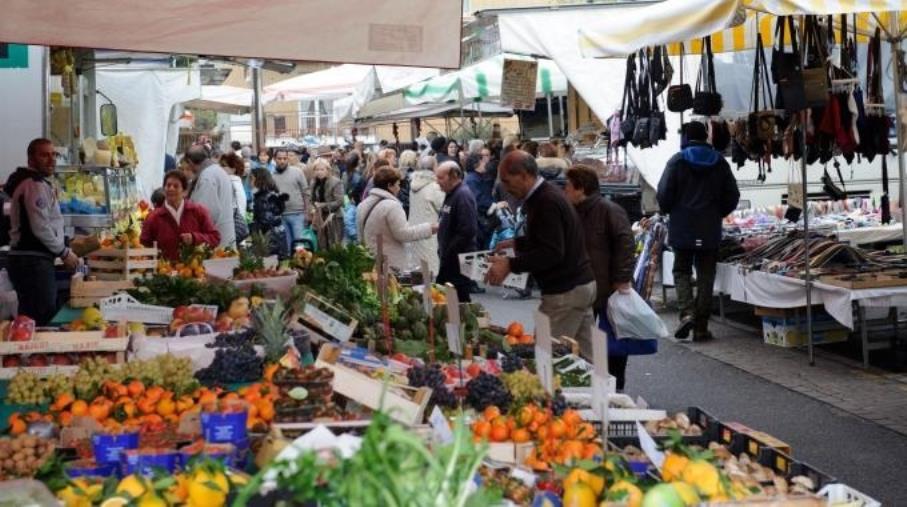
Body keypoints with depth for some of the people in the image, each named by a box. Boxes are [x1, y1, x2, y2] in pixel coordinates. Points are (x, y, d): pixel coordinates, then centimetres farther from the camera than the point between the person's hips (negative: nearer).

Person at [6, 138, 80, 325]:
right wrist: (65, 253, -10)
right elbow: (41, 228, -20)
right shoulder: (36, 185, -13)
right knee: (41, 322, -11)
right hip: (33, 262, -11)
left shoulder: (42, 183, 18)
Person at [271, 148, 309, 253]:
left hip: (297, 214, -1)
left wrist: (308, 211, -2)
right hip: (280, 215, 2)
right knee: (286, 245, 10)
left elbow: (306, 192, 1)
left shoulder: (297, 171, -1)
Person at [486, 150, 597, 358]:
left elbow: (551, 253, -25)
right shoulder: (548, 194, 13)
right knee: (584, 358, 12)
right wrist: (517, 243, 17)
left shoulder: (546, 202, -19)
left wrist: (510, 265, -23)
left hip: (565, 292, -10)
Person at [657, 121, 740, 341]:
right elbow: (732, 196, 6)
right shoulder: (720, 162, 4)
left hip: (682, 227, -2)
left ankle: (687, 312, -11)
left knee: (681, 271, 11)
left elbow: (663, 195, -9)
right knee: (706, 275, 7)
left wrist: (669, 212, 11)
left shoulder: (677, 161, -6)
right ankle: (701, 327, 7)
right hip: (710, 230, 2)